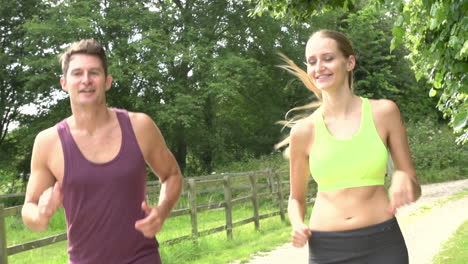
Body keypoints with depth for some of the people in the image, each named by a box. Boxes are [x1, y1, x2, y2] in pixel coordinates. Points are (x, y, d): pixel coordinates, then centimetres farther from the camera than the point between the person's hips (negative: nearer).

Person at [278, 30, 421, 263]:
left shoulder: (383, 112, -2)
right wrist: (298, 225, -9)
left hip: (382, 244, 0)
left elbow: (414, 190, 4)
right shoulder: (303, 130, -1)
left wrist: (403, 179, -19)